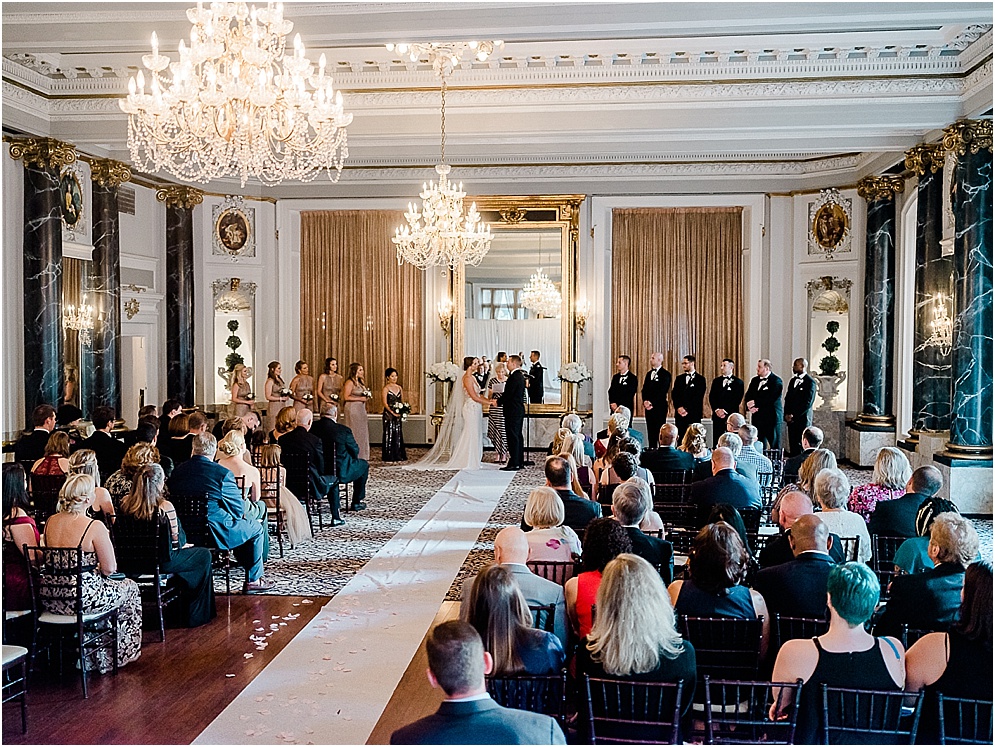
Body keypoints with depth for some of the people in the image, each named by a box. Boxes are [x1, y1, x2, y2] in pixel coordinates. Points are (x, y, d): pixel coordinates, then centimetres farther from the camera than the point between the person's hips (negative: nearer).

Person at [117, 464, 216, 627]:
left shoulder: (126, 503, -7)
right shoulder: (165, 507, -21)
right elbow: (175, 543, -13)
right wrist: (183, 545, 10)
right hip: (161, 562, -6)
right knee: (204, 555, 18)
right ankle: (196, 615, 26)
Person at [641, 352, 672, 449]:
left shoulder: (665, 374, -6)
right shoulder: (649, 374, 18)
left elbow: (663, 391, -13)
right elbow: (644, 389, 14)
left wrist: (652, 403, -16)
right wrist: (645, 401, -3)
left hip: (659, 407, -7)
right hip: (649, 407, 7)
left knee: (660, 430, -6)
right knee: (651, 430, 7)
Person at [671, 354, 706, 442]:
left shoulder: (700, 379, 1)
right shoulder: (679, 378, 16)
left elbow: (698, 397, -6)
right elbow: (674, 395, 9)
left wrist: (687, 409, -11)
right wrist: (679, 407, -6)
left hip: (694, 413, -4)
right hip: (680, 413, 4)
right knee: (680, 437, 0)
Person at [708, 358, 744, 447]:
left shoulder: (738, 382, 3)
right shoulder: (716, 381, 16)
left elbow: (738, 399, -4)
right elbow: (711, 397, 9)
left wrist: (726, 411, -12)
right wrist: (717, 410, -7)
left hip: (731, 415, -3)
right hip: (717, 416, 3)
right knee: (717, 440, 0)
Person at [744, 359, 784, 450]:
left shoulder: (776, 380, -7)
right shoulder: (754, 380, 15)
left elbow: (770, 398, -18)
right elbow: (748, 396, 10)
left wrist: (755, 403, -15)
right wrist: (749, 407, -9)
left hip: (771, 417, -6)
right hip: (757, 418, 6)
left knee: (774, 445, -1)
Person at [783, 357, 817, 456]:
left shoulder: (810, 382, -7)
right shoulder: (793, 380, 17)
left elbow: (808, 403, -13)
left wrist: (794, 415, -13)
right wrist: (786, 414, 3)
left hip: (802, 419, -7)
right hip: (791, 419, 7)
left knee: (802, 447, -4)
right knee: (792, 446, 4)